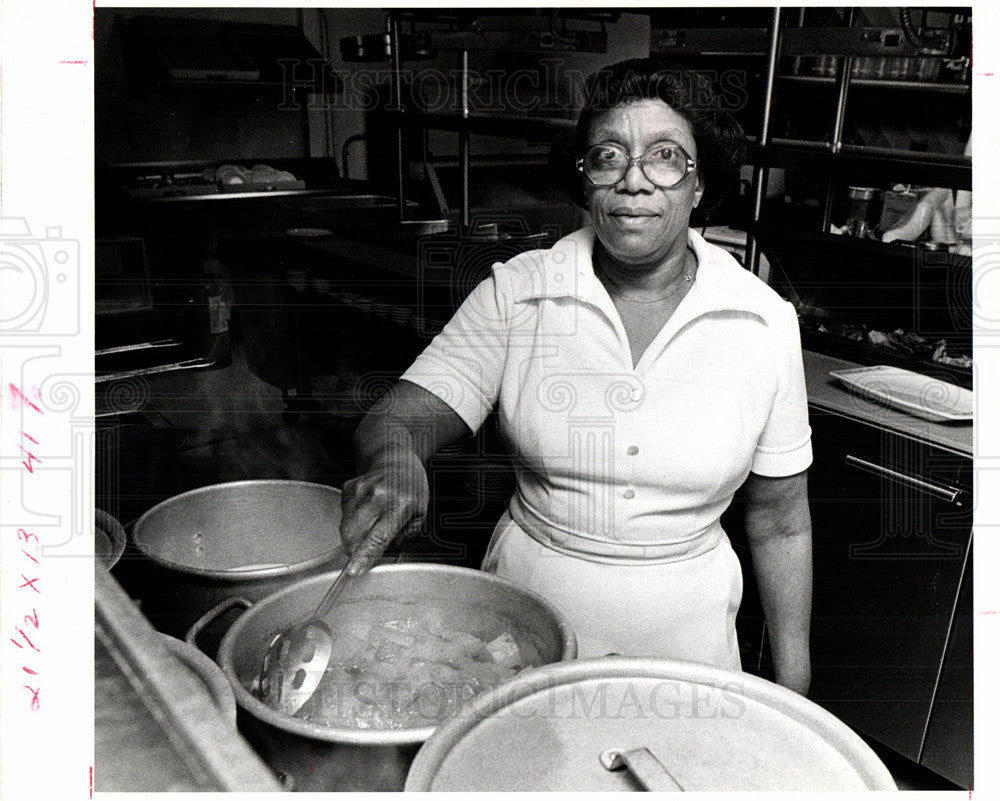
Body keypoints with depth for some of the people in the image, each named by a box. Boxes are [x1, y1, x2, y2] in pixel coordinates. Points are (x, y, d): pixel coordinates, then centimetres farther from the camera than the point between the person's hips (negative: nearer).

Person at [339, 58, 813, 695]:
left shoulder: (763, 320, -8)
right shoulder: (515, 292, -8)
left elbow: (781, 521, -1)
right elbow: (399, 419, -13)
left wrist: (794, 687, 2)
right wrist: (394, 457, -37)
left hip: (685, 633, 0)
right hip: (527, 617, 0)